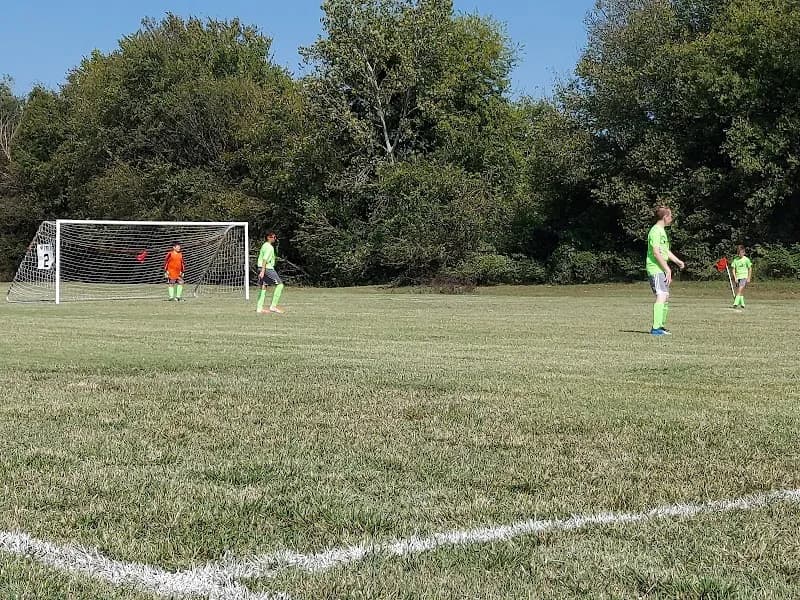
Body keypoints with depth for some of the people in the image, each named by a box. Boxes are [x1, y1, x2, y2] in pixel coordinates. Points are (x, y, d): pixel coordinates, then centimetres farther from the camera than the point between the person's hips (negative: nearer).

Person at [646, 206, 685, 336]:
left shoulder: (662, 231, 19)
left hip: (662, 270, 11)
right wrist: (667, 269, -19)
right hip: (656, 269, -11)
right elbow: (656, 253, -20)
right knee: (661, 296, -17)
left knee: (665, 296, 14)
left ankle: (661, 326, 22)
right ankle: (656, 328, -21)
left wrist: (678, 261, 17)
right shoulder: (655, 231, -14)